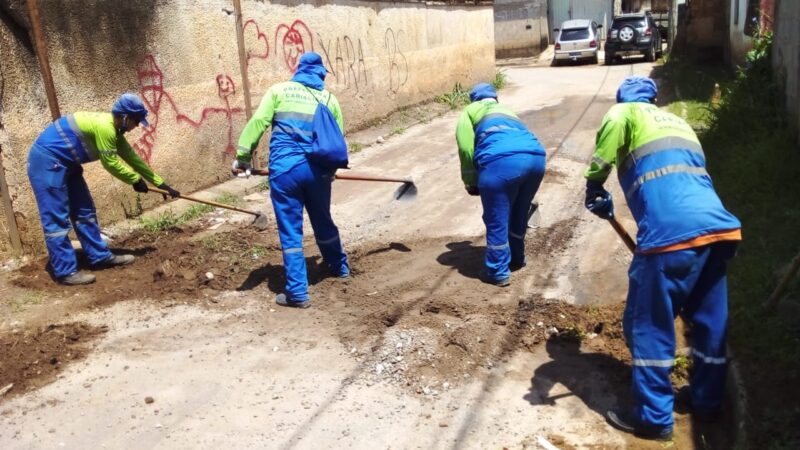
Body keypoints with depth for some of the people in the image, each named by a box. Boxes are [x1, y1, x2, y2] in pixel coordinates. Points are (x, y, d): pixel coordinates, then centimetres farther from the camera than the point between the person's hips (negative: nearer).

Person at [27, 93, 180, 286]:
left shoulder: (113, 129, 9)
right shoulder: (104, 126, -23)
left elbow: (132, 157, 15)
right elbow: (111, 163, -17)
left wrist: (160, 183, 17)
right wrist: (136, 180, -2)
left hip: (64, 162, 11)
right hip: (46, 161, -11)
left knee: (84, 211, 13)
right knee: (57, 219, -7)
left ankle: (100, 256, 21)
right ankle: (65, 271, -3)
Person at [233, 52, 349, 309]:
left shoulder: (279, 90, 9)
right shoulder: (329, 99, 14)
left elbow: (258, 121, -3)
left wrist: (242, 156, -1)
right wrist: (331, 168, 29)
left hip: (285, 168, -2)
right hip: (318, 169, 3)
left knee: (290, 231, 4)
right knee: (323, 221, 24)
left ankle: (297, 293, 6)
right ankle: (339, 267, 45)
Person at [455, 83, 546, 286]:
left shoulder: (472, 110, 22)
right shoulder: (508, 113, 40)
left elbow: (466, 148, 6)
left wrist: (471, 182, 16)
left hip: (502, 161, -6)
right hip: (535, 157, 6)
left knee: (497, 220, 7)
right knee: (519, 214, 25)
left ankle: (499, 272, 16)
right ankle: (517, 259, 42)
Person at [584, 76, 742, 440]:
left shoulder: (625, 113, 12)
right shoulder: (679, 122, 31)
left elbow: (601, 161, -8)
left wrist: (595, 194, 10)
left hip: (674, 234, -7)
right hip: (721, 228, 8)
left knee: (648, 325, 5)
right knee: (709, 320, 20)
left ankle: (655, 417, 13)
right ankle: (707, 401, 36)